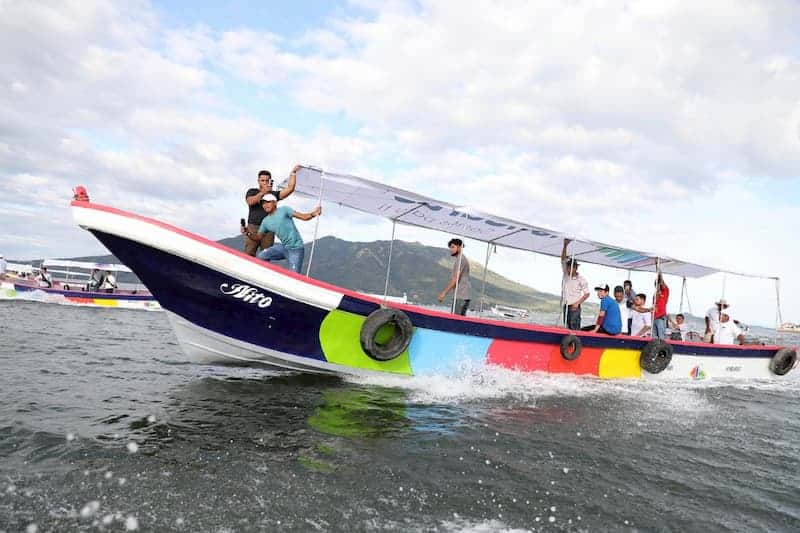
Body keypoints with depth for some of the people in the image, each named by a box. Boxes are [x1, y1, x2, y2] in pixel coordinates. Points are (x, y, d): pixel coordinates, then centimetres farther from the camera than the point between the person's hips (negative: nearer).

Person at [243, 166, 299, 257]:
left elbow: (290, 189, 7)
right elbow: (250, 202, -8)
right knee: (248, 255, -9)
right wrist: (263, 191, -14)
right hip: (253, 228, -1)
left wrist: (293, 173, 5)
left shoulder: (273, 194, 16)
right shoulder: (252, 191, 13)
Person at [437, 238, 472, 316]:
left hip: (462, 296, -10)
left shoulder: (460, 259, -12)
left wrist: (444, 292, -18)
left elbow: (455, 279, -19)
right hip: (461, 295, 10)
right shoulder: (459, 259, 20)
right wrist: (444, 291, 21)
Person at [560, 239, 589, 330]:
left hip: (574, 307, -5)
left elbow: (587, 294, -2)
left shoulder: (581, 279, -5)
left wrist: (577, 303, -14)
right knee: (567, 328, 5)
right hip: (565, 306, 5)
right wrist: (565, 246, -13)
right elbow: (563, 259, -2)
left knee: (575, 328, -11)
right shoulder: (565, 274, 5)